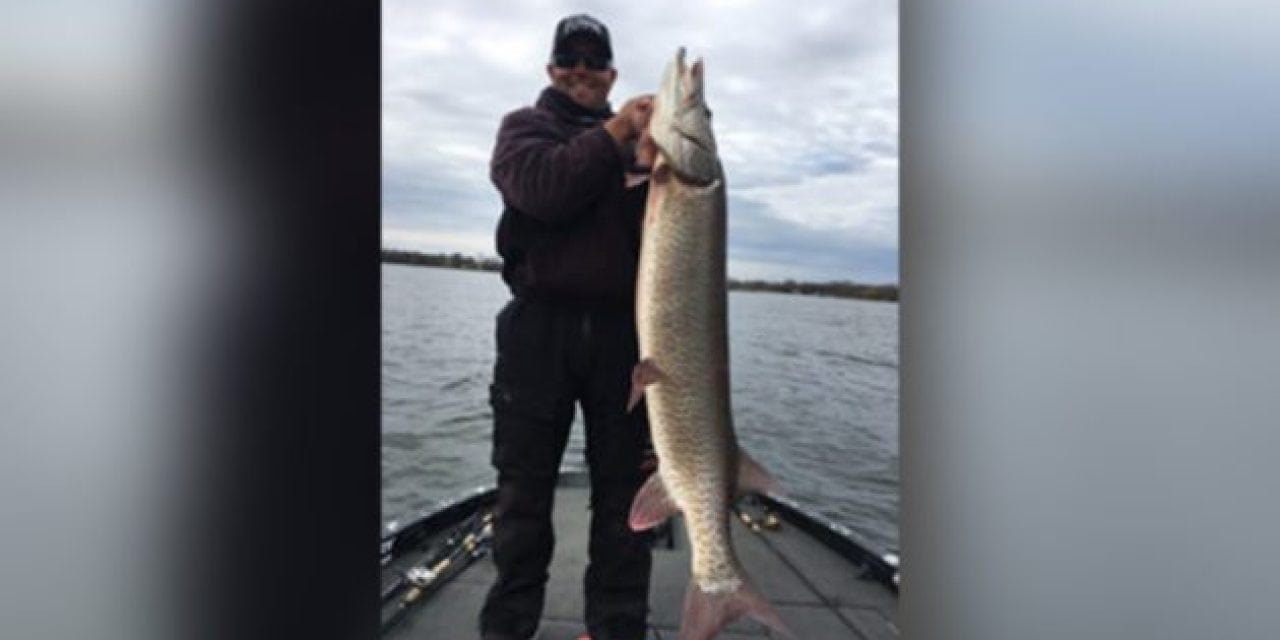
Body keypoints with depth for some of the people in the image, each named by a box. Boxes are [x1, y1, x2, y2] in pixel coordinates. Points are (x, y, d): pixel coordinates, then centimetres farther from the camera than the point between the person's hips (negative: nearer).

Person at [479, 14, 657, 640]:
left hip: (623, 330, 2)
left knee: (625, 490, 6)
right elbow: (541, 188, -11)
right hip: (540, 325, -2)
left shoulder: (638, 138, 18)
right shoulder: (524, 125, 12)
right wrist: (614, 135, -10)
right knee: (523, 488, 6)